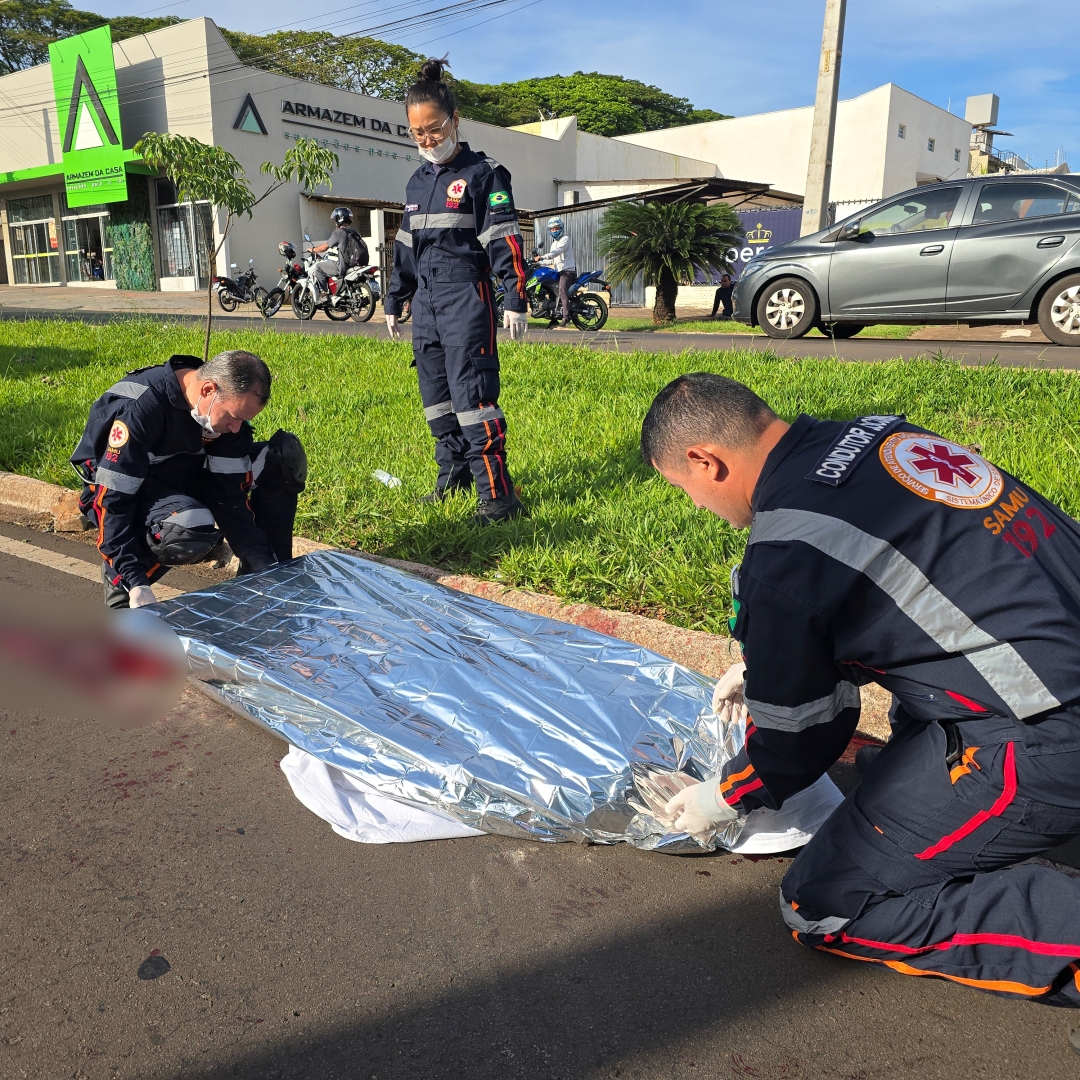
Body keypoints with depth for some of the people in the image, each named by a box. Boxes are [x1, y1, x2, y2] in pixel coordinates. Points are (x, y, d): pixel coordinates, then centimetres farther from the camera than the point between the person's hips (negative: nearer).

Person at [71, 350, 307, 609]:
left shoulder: (230, 401, -15)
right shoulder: (138, 408, -33)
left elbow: (229, 493, -14)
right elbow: (113, 500, -30)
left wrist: (265, 566, -21)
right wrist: (136, 585, -36)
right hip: (117, 487, -6)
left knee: (285, 456, -12)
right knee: (192, 527, -40)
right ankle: (119, 578, -8)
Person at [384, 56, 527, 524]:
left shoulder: (483, 173, -3)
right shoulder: (417, 181, 17)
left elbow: (506, 240, -10)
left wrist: (516, 298, -17)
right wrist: (394, 301, 23)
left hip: (467, 297, -7)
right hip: (425, 300, 8)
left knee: (471, 391, -14)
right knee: (434, 390, 9)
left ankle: (497, 493, -13)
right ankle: (453, 470, 23)